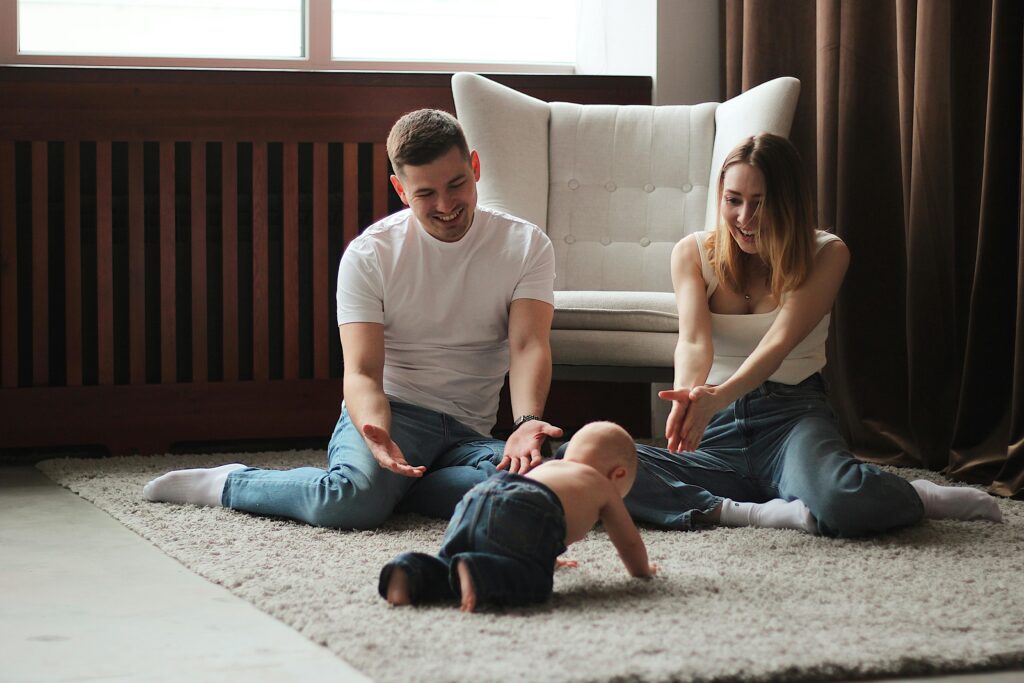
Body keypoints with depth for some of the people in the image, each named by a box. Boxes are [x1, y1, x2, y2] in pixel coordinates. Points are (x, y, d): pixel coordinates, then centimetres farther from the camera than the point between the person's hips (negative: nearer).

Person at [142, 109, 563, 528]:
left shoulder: (525, 246, 2)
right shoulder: (370, 253, -4)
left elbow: (529, 347, -11)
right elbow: (362, 372, -12)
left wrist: (528, 423, -34)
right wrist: (377, 435, -35)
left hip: (468, 434, 3)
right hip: (390, 413, -2)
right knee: (352, 502, -38)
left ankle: (383, 486, -14)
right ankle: (226, 483, -8)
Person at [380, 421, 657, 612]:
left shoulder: (548, 466, 45)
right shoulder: (603, 486, 29)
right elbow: (629, 541, 39)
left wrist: (548, 556, 80)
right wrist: (641, 568, 60)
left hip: (475, 499, 7)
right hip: (522, 515, -7)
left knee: (448, 571, 14)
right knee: (534, 583, -14)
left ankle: (410, 571, -16)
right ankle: (477, 573, -39)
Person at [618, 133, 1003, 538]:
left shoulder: (825, 254, -1)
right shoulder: (693, 253, 4)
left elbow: (780, 340, -16)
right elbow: (693, 341, -13)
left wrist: (719, 396, -36)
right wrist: (686, 396, -39)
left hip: (791, 416, -2)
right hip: (718, 428, 2)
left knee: (840, 500, -39)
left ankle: (923, 498, -4)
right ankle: (763, 513, -28)